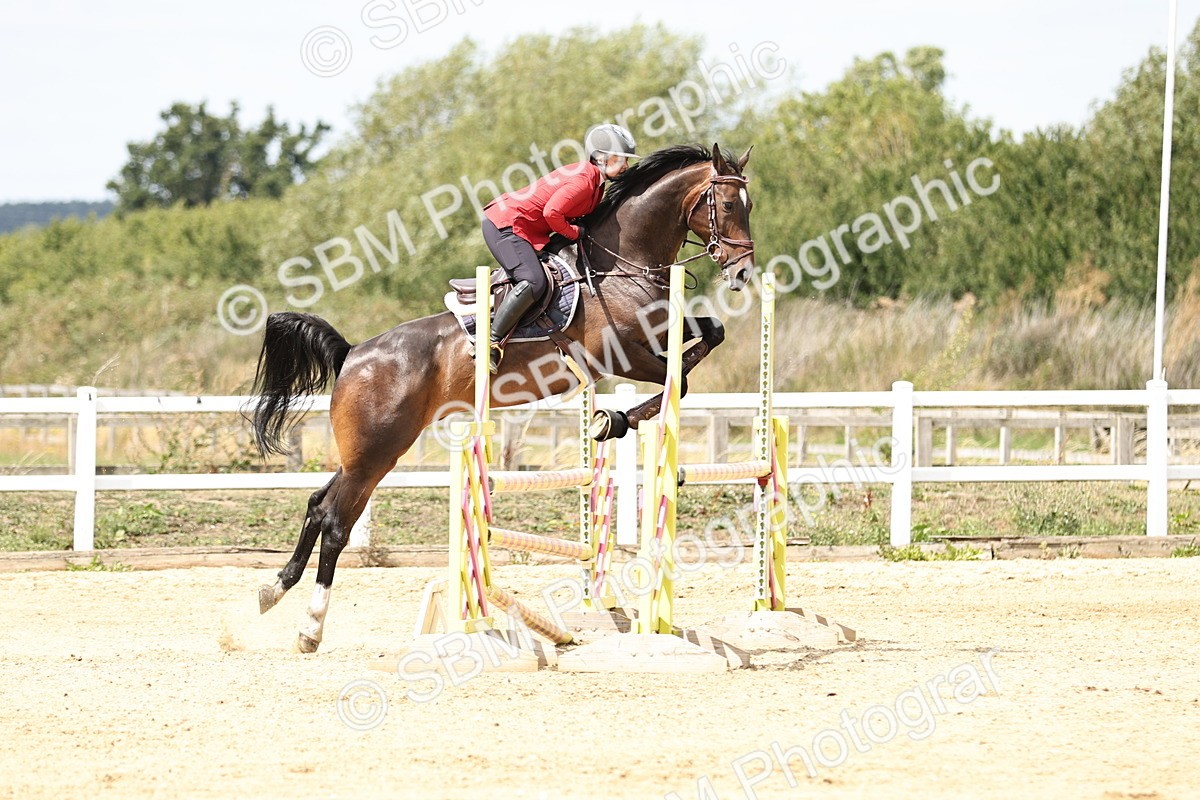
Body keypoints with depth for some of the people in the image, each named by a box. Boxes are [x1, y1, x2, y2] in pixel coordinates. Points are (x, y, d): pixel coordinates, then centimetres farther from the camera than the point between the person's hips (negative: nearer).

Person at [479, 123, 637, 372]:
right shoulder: (583, 180, -21)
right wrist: (575, 233, -14)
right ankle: (490, 342, -21)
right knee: (534, 283, -26)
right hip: (505, 225, -11)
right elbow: (552, 212, -29)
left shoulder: (596, 183, 12)